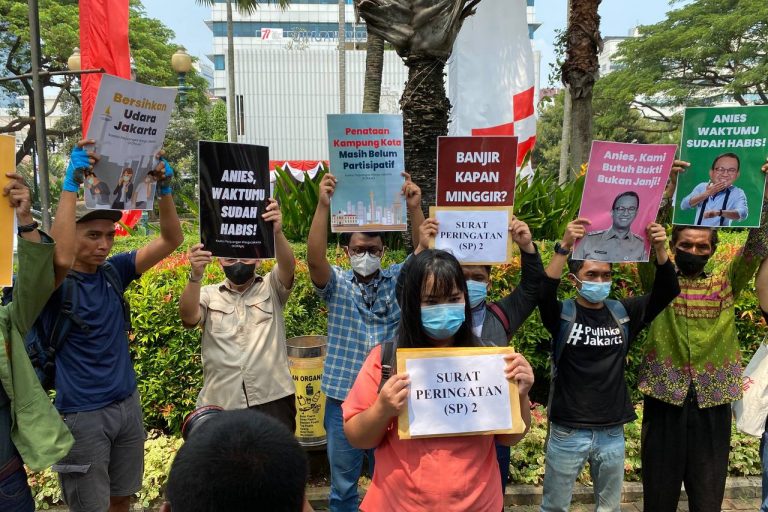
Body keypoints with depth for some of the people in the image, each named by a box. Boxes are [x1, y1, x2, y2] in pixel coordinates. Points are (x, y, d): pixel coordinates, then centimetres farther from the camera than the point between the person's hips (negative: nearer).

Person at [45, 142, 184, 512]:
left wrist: (164, 189, -15)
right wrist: (71, 184, -33)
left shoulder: (114, 272, 1)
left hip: (127, 405, 5)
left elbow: (171, 239, -1)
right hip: (82, 414, -5)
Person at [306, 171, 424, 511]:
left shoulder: (398, 279, 1)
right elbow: (314, 258, -21)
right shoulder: (337, 284, -2)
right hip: (343, 397, 0)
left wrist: (414, 209, -29)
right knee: (342, 484, 16)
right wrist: (323, 205, -31)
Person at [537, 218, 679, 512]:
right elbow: (543, 293, -28)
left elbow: (667, 291, -6)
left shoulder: (623, 313, 1)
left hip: (612, 432, 3)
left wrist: (660, 250, -23)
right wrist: (564, 247, -39)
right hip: (568, 432, -3)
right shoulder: (563, 315, -8)